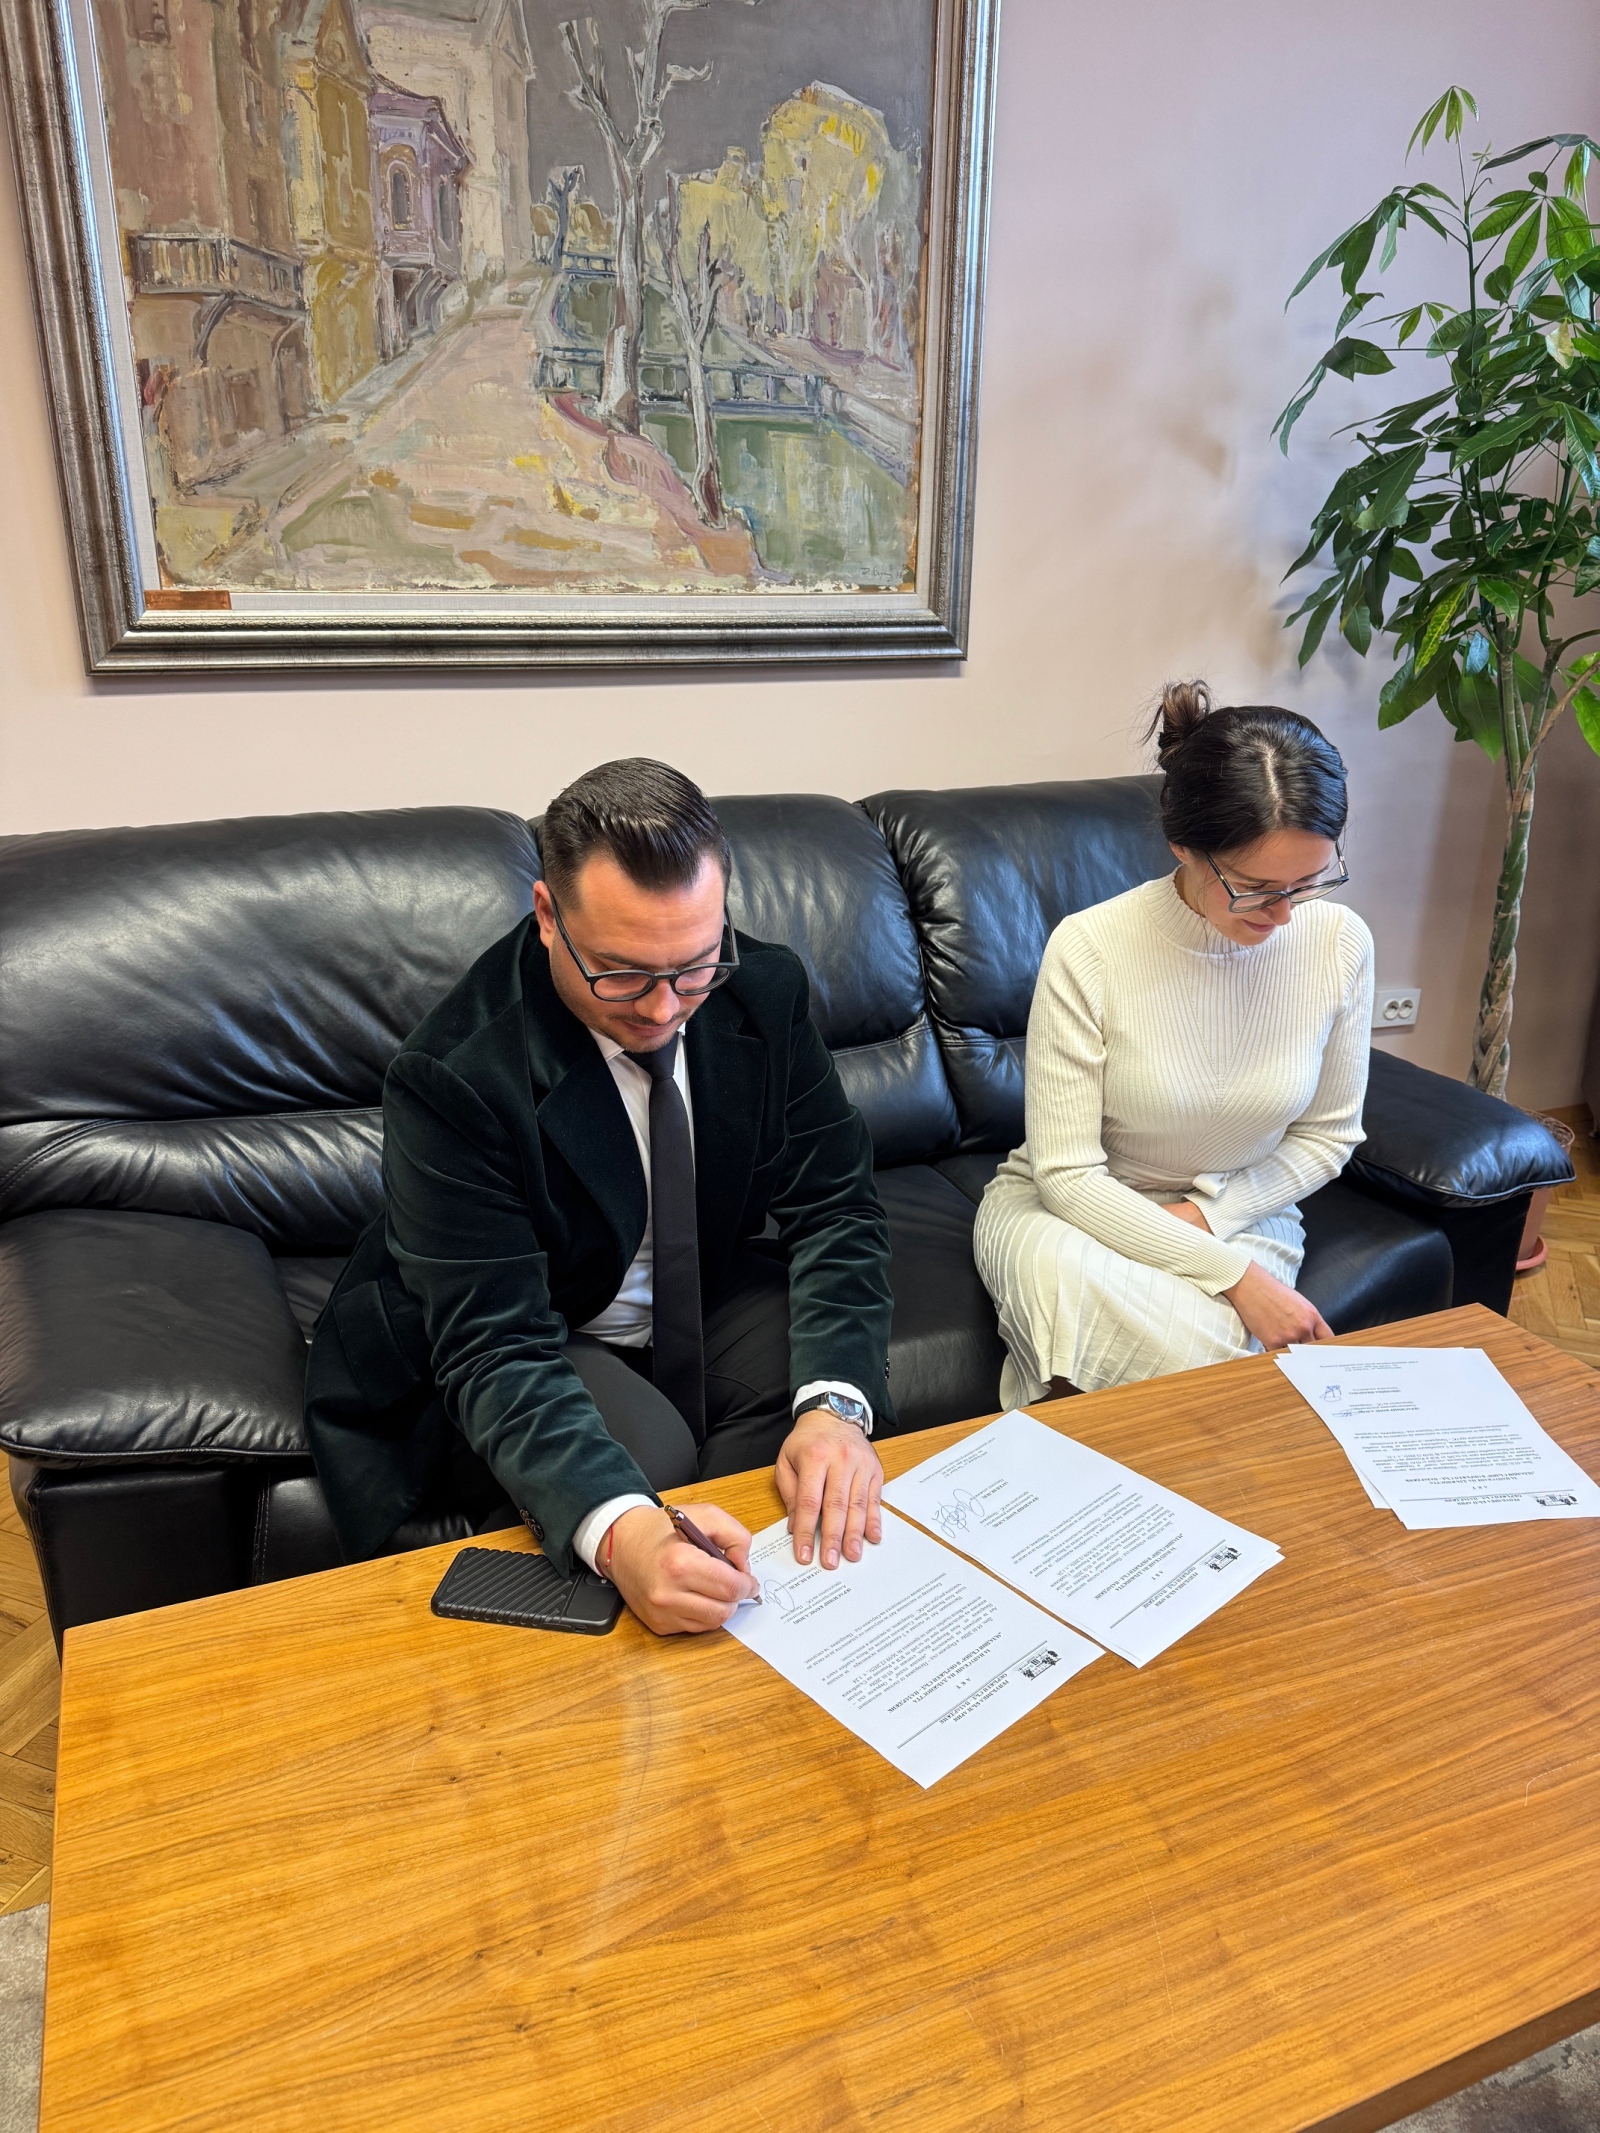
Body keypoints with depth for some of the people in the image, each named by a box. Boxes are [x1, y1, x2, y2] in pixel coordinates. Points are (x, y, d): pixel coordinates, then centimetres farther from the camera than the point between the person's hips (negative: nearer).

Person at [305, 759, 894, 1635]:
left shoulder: (765, 993, -16)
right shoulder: (451, 1077, -29)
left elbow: (834, 1208, -13)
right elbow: (495, 1348, -32)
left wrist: (833, 1406, -32)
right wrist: (620, 1530, -50)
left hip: (709, 1297, 4)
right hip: (539, 1340, -4)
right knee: (650, 1459, -32)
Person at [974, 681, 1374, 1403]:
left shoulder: (1339, 942, -11)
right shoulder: (1089, 949, -22)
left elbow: (1327, 1134, 3)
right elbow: (1067, 1176, -19)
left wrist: (1206, 1214, -12)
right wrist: (1235, 1277, -24)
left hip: (1237, 1217, 2)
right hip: (1066, 1209, -2)